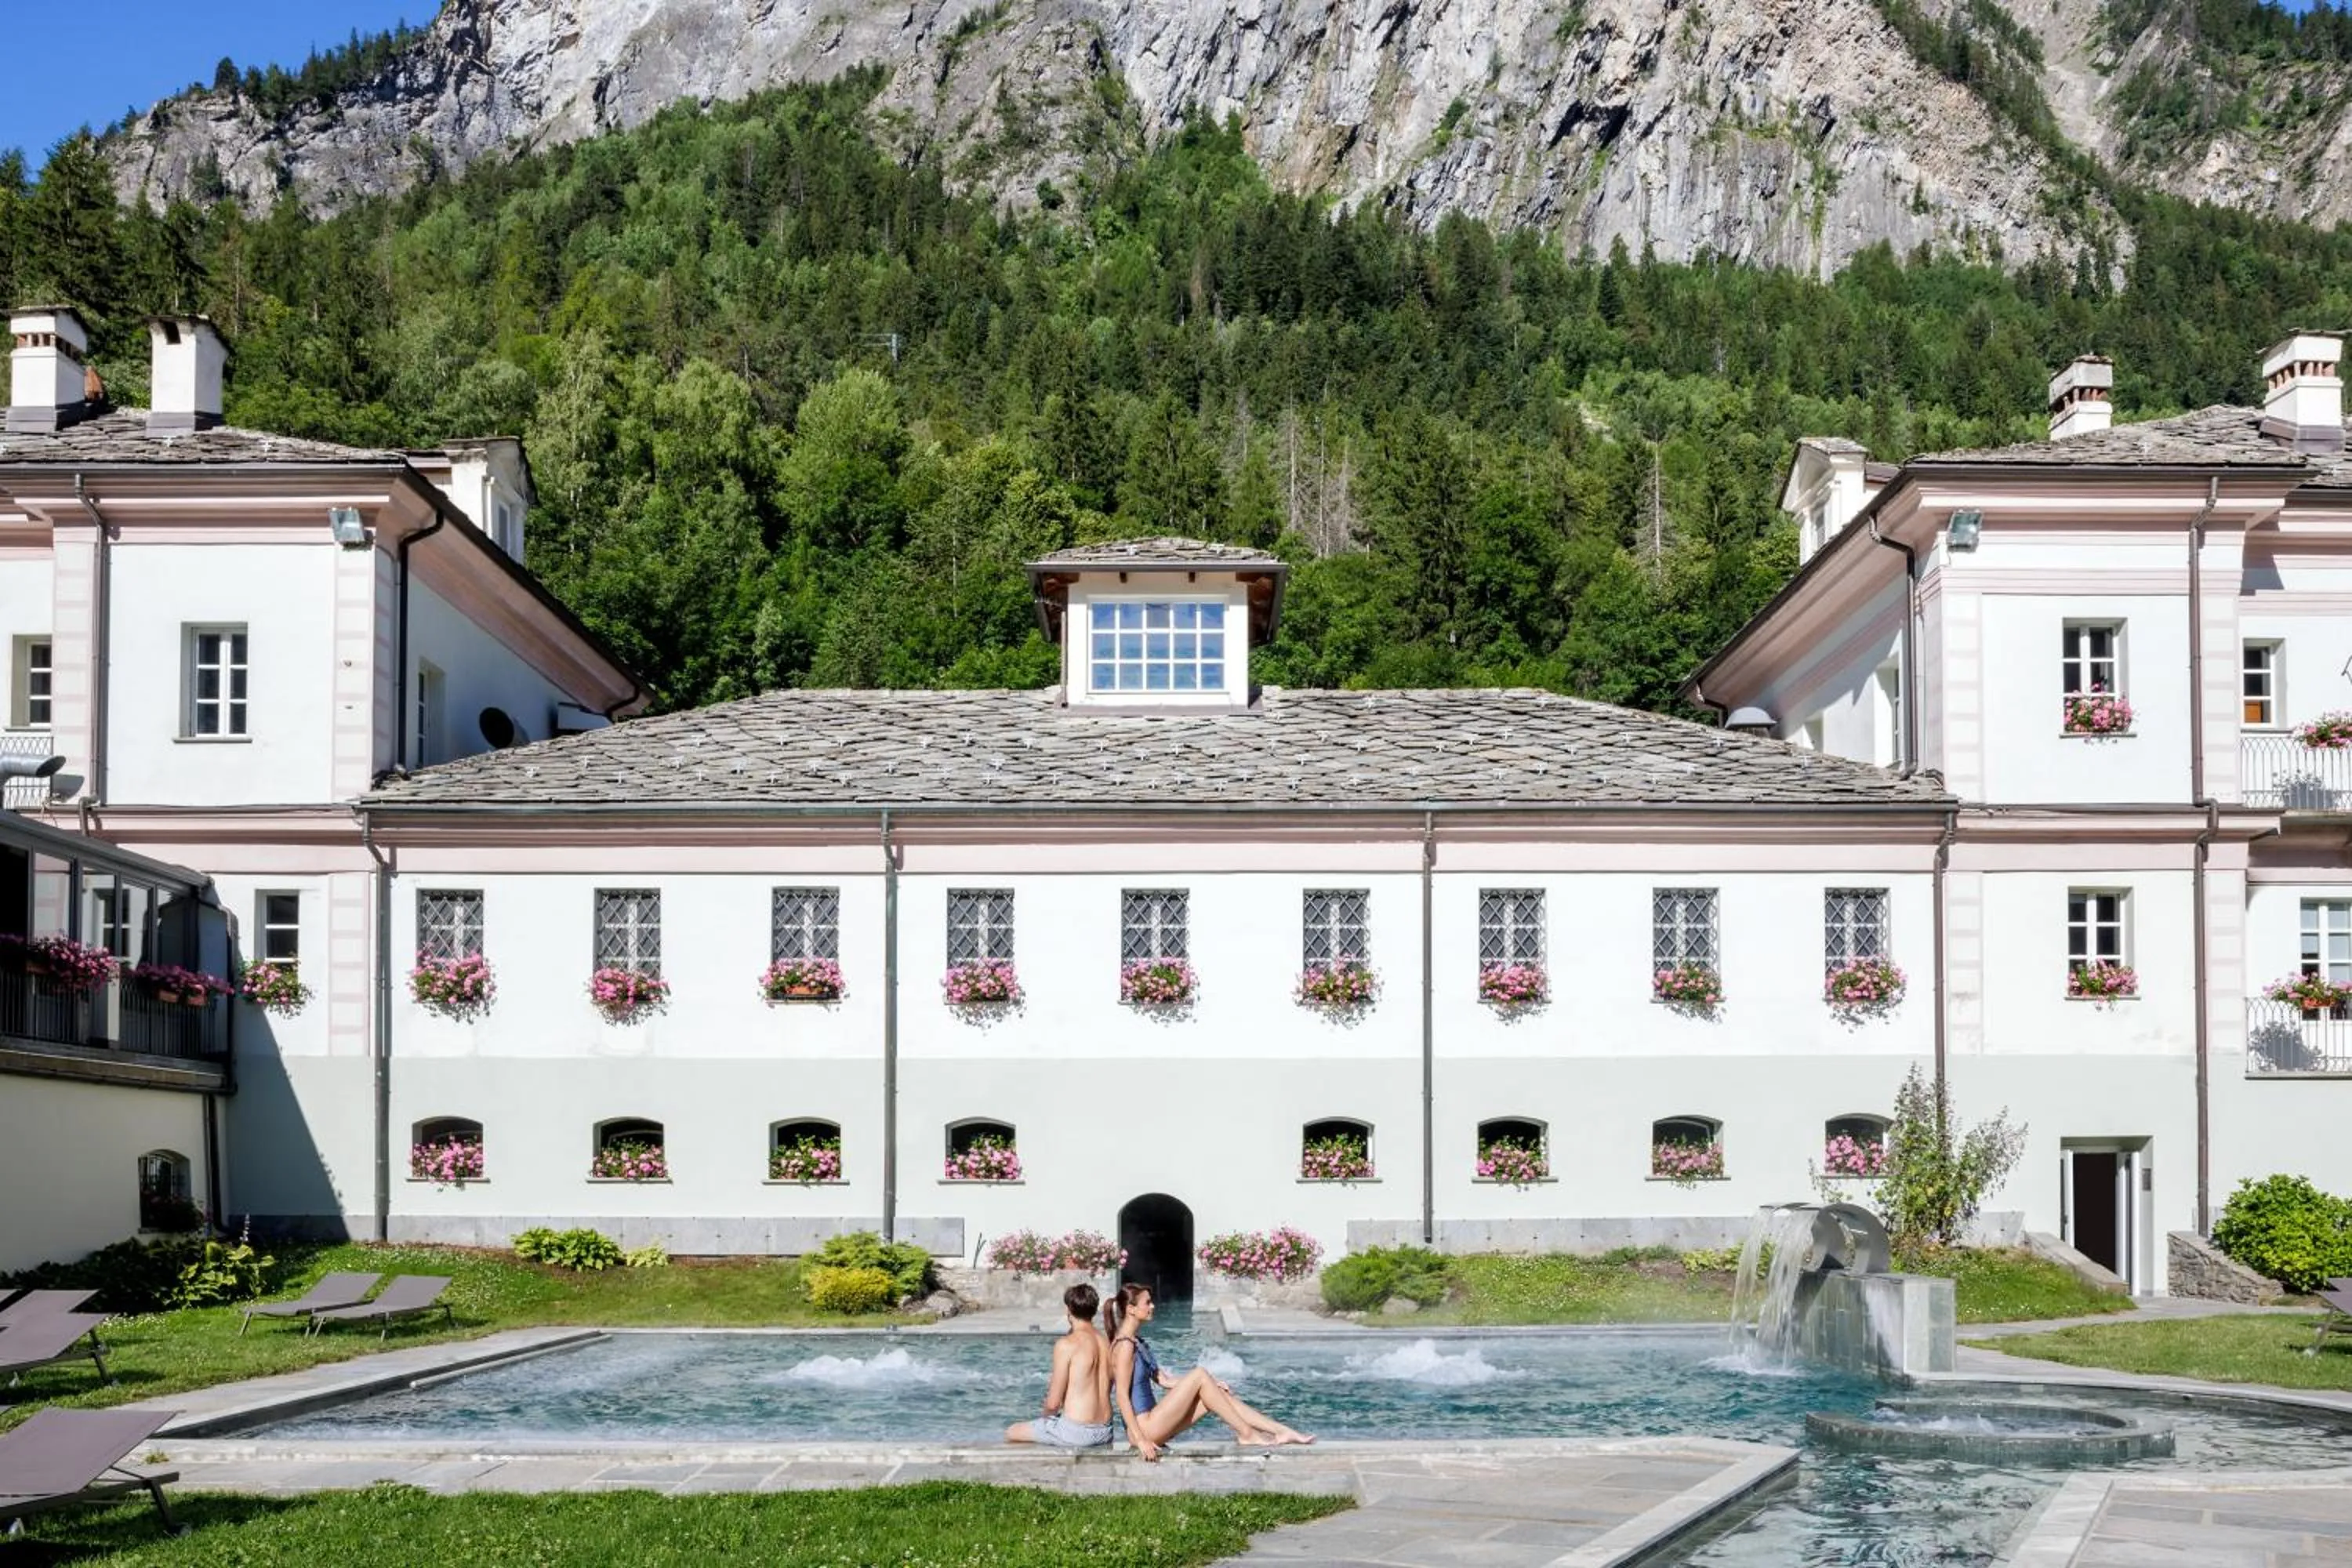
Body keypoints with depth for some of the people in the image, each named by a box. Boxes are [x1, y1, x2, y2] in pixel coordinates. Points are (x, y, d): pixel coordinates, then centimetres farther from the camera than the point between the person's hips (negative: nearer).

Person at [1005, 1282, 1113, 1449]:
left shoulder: (1066, 1344, -13)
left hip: (1076, 1432, -7)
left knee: (1011, 1433, 12)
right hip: (1105, 1433, 7)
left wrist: (1046, 1416, 11)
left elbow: (1053, 1403, -10)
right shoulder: (1106, 1342, 7)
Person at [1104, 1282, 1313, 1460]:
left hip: (1151, 1423, 10)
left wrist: (1210, 1385, 11)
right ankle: (1246, 1434, -7)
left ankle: (1280, 1431, 2)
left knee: (1217, 1394, 3)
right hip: (1143, 1427, -10)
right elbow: (1122, 1396, -19)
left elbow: (1163, 1380, 17)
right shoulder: (1125, 1346, -14)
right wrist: (1140, 1440, -23)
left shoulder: (1137, 1342, 16)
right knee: (1199, 1375, -13)